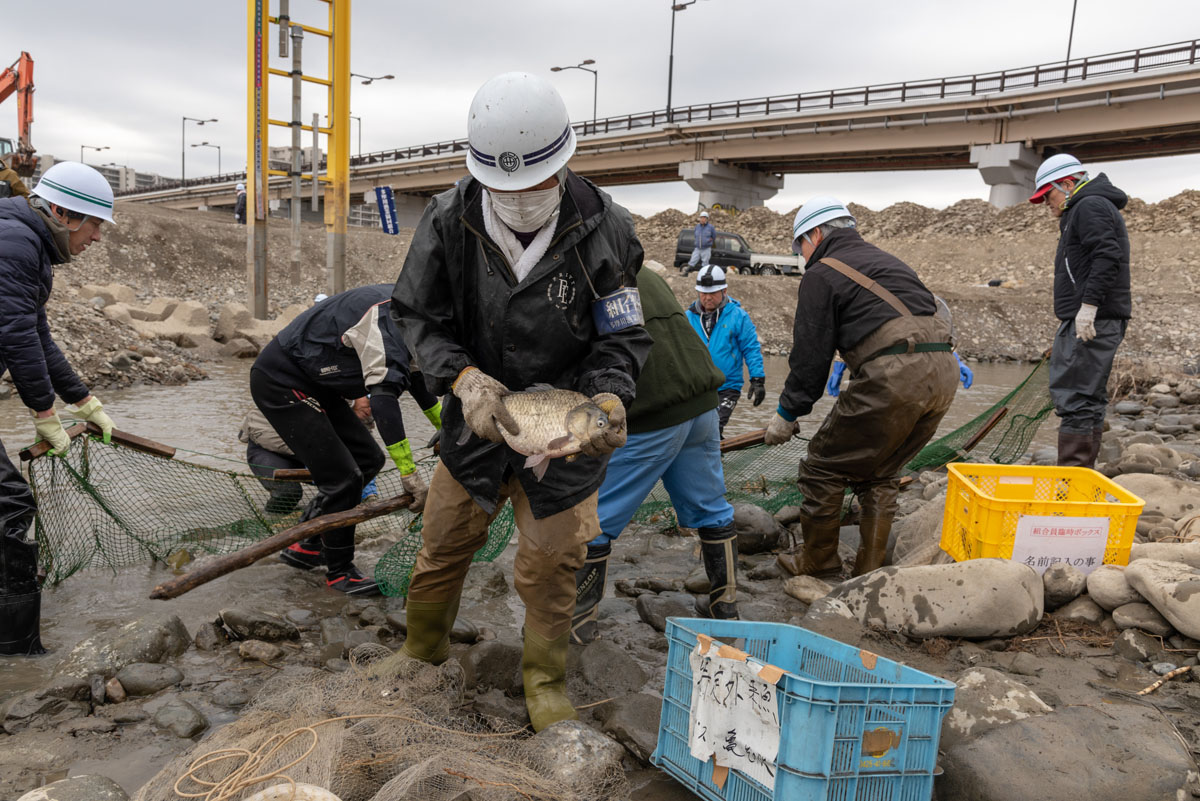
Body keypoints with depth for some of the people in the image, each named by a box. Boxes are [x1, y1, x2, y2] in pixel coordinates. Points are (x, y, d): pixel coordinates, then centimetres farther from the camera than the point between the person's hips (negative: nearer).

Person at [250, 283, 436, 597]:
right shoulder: (387, 312, -29)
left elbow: (413, 375, 15)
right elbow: (383, 392, -39)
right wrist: (409, 472, -39)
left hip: (312, 383, 10)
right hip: (280, 382, -10)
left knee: (368, 459, 8)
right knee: (343, 478, -11)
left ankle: (305, 546, 22)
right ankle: (339, 571, 10)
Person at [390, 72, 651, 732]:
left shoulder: (604, 230, -17)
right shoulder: (448, 220, -14)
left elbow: (622, 337, -10)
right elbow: (416, 316, -6)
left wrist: (608, 397, -30)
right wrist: (464, 378, -24)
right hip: (475, 421, 2)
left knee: (550, 565, 7)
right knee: (442, 544, 15)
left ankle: (545, 683, 31)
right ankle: (421, 654, 42)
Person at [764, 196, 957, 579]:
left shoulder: (821, 274, 4)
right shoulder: (885, 260, 29)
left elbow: (810, 354, 0)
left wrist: (786, 414, 11)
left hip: (893, 375, -8)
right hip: (943, 370, 9)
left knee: (824, 467, 7)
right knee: (879, 474, 22)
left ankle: (817, 563, 18)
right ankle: (870, 569, 24)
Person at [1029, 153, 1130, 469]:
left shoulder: (1090, 206, -7)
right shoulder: (1095, 207, 25)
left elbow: (1107, 255, -22)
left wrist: (1088, 304, -25)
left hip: (1091, 320, -11)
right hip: (1089, 322, 11)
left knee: (1074, 399, -13)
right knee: (1088, 399, 13)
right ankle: (1084, 474, 19)